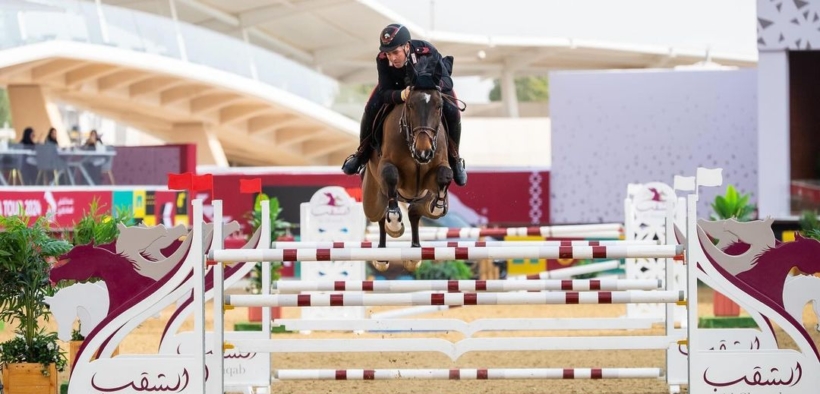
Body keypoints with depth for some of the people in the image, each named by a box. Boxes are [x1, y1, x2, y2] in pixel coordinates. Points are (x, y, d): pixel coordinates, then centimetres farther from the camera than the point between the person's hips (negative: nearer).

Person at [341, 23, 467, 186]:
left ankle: (454, 160, 2)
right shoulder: (382, 60, -34)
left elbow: (447, 81, -37)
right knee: (371, 109, -20)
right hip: (396, 88, 1)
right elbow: (385, 93, -31)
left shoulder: (427, 51, -39)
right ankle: (361, 155, 4)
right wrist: (402, 95, -55)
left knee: (452, 112, -24)